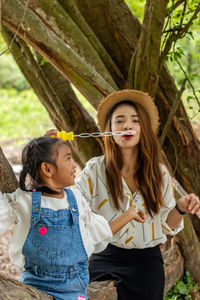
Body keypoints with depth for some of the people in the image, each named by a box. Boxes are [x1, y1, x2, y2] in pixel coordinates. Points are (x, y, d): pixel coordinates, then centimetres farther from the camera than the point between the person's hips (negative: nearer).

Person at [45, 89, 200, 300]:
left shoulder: (159, 173, 2)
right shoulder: (96, 169, -3)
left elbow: (167, 225, 8)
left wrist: (180, 209, -12)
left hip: (146, 261, 1)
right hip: (104, 257, -1)